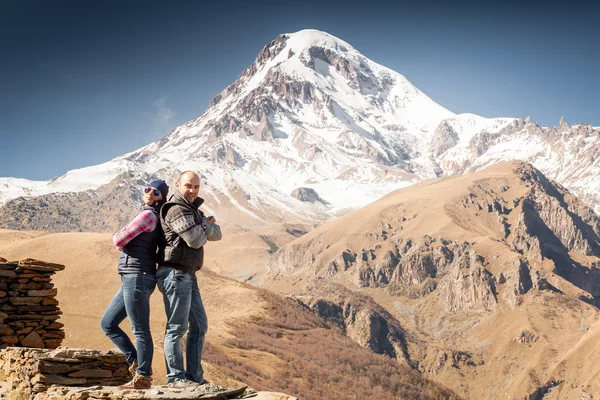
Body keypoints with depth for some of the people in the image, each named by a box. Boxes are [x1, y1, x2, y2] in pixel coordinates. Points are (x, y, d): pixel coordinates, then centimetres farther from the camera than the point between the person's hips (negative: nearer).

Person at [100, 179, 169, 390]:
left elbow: (119, 241, -9)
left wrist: (116, 236, 13)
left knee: (140, 330, -4)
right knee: (107, 324, 15)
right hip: (132, 279, 10)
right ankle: (136, 363, 16)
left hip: (137, 277, -10)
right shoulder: (152, 217, 21)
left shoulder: (148, 214, -9)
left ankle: (143, 377, 2)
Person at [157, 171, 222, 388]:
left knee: (199, 326, 9)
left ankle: (194, 376, 13)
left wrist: (204, 227, -11)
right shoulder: (177, 210, -13)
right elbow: (196, 240, -19)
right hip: (175, 274, -10)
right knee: (177, 327, -6)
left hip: (188, 277, 10)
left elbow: (217, 234, 8)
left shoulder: (194, 211, 18)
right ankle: (176, 377, 1)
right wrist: (204, 227, 1)